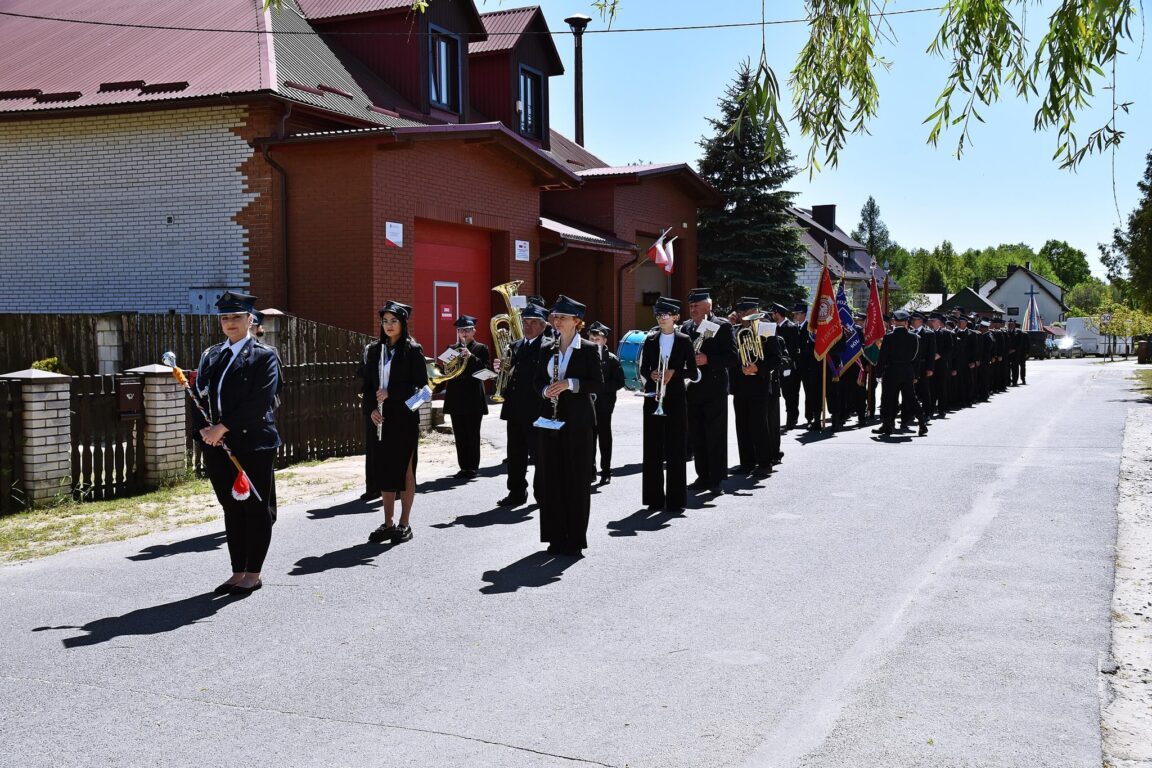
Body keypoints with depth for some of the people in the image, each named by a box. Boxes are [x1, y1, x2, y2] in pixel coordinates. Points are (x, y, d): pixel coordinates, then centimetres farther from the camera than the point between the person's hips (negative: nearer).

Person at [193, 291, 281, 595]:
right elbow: (200, 396, 10)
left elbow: (259, 402, -14)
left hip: (253, 444, -5)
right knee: (231, 510, 11)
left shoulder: (264, 356, -4)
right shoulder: (210, 356, 15)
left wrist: (222, 427, -18)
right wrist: (203, 429, -9)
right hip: (218, 445, 6)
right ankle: (238, 572, 20)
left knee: (256, 510, 2)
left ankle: (253, 574, 11)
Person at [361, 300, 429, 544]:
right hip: (379, 419, 5)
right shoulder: (374, 350, 10)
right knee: (383, 469, 7)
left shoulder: (412, 350, -4)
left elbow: (421, 385, -8)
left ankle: (404, 524, 8)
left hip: (404, 417, -4)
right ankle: (388, 523, 16)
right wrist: (371, 409, -6)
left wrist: (391, 393, -15)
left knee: (404, 469, 2)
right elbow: (367, 385, 10)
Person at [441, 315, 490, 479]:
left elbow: (485, 369, -10)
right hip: (456, 398, 4)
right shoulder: (452, 349, 13)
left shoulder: (481, 348, 1)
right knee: (459, 435, 6)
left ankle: (473, 467, 5)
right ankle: (463, 467, 12)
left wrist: (470, 357, -21)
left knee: (472, 435, -1)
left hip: (473, 398, -4)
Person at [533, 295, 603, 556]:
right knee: (550, 476, 4)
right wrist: (546, 390, -7)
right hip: (550, 418, 4)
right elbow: (538, 380, 15)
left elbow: (598, 384, -6)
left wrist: (570, 383, -18)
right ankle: (556, 536, 13)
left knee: (576, 477, -1)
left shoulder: (588, 350, -2)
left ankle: (575, 539, 5)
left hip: (578, 420, -4)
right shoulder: (547, 349, 11)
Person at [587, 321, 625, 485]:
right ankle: (590, 471, 13)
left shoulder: (612, 359, -2)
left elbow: (619, 382, -5)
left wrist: (602, 387, -16)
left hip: (604, 404, -3)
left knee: (604, 437, 4)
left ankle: (606, 471, 9)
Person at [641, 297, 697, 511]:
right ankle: (655, 498, 8)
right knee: (653, 449, 2)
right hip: (653, 398, 2)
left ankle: (675, 499, 4)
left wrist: (674, 373, -14)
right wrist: (651, 375, -12)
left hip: (676, 398, -2)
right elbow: (643, 369, 8)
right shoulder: (650, 340, 8)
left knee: (676, 448, -1)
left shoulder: (684, 341, 3)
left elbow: (692, 371, 2)